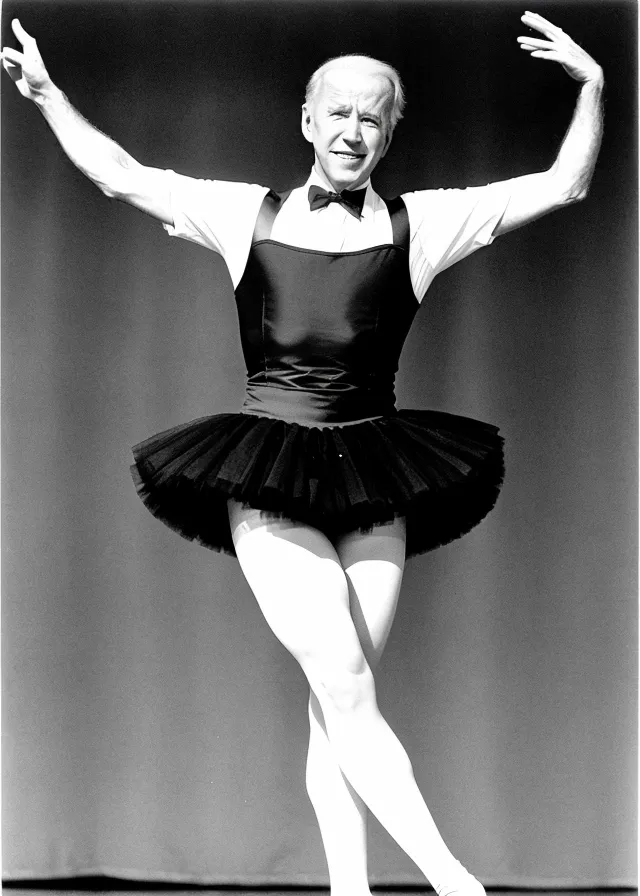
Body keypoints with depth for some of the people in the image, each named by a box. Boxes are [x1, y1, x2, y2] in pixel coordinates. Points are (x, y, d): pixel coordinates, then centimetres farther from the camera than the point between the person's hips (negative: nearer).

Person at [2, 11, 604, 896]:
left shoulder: (418, 225, 7)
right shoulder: (249, 215, 8)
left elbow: (562, 187, 4)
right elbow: (122, 175, 17)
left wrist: (592, 88, -5)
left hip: (373, 488, 1)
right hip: (267, 483, -1)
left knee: (338, 709, 0)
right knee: (347, 694, -13)